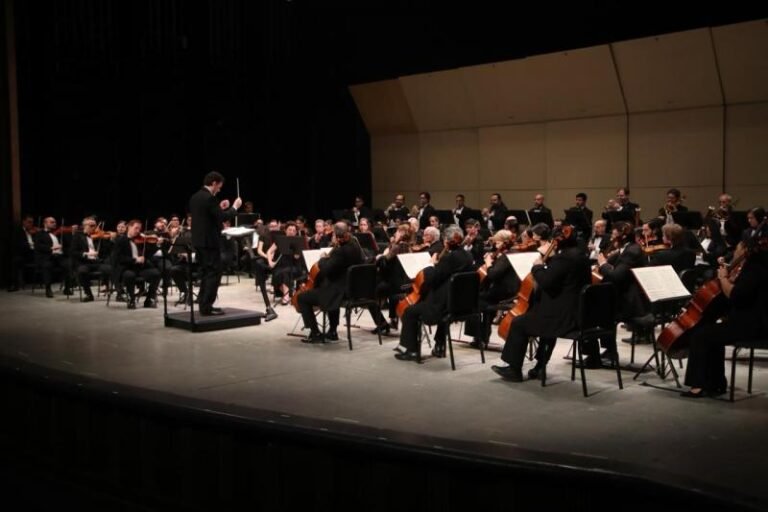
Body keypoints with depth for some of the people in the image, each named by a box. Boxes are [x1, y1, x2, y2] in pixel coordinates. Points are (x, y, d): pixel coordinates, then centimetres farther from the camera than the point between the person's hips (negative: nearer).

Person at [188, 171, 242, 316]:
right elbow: (222, 217, -17)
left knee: (205, 273, 14)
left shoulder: (195, 197, 12)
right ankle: (207, 307, -5)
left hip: (198, 241, 9)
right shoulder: (209, 198, -16)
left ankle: (204, 305, 16)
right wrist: (234, 207, -4)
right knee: (214, 273, -4)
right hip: (209, 242, -9)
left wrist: (219, 208, 19)